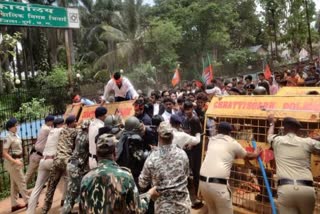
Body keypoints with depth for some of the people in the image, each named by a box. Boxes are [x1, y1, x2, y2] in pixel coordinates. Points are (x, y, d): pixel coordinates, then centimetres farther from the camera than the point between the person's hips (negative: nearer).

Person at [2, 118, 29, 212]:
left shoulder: (16, 135, 7)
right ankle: (27, 202, 10)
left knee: (14, 183, 13)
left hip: (17, 161, 9)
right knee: (21, 182, -1)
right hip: (12, 162, -9)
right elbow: (4, 153, -21)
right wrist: (15, 162, -28)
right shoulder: (8, 138, -18)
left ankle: (14, 204, 21)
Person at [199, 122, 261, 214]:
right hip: (218, 184, -6)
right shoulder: (232, 143, 6)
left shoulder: (212, 140, 18)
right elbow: (247, 155, 22)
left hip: (203, 181, 6)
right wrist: (256, 154, 43)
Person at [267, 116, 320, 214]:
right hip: (307, 189, 1)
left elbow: (270, 135, 39)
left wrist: (272, 123, 58)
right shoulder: (307, 142, 12)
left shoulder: (277, 140, 14)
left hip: (285, 188, -1)